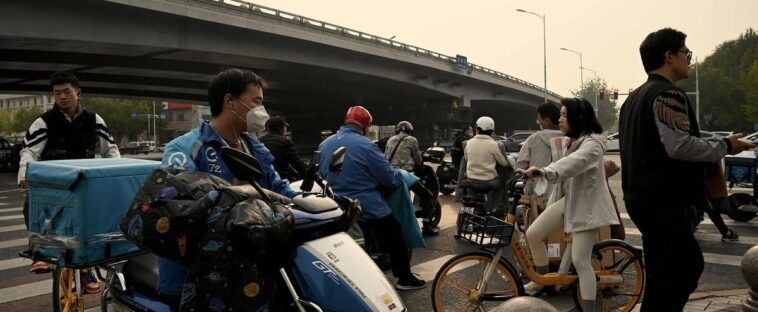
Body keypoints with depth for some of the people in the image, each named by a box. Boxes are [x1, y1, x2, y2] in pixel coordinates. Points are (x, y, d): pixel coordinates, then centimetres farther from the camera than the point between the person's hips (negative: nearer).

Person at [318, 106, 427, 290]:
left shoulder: (324, 145, 4)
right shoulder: (365, 145, -17)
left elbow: (319, 175, 16)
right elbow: (389, 178, -14)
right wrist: (400, 176, 8)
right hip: (369, 207, -6)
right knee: (394, 238, 12)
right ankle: (405, 278, 19)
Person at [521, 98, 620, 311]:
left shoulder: (592, 143, -19)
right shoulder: (571, 141, 11)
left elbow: (575, 162, -41)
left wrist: (545, 171, -58)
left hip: (586, 204, -8)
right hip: (567, 198, 8)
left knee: (580, 261, -10)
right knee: (532, 234, 2)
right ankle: (542, 279, 23)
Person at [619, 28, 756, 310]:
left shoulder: (636, 97, 17)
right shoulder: (669, 94, -14)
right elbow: (680, 146, -23)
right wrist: (725, 146, -9)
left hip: (642, 197, 10)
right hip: (665, 202, -10)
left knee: (690, 263, 21)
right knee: (664, 276, -1)